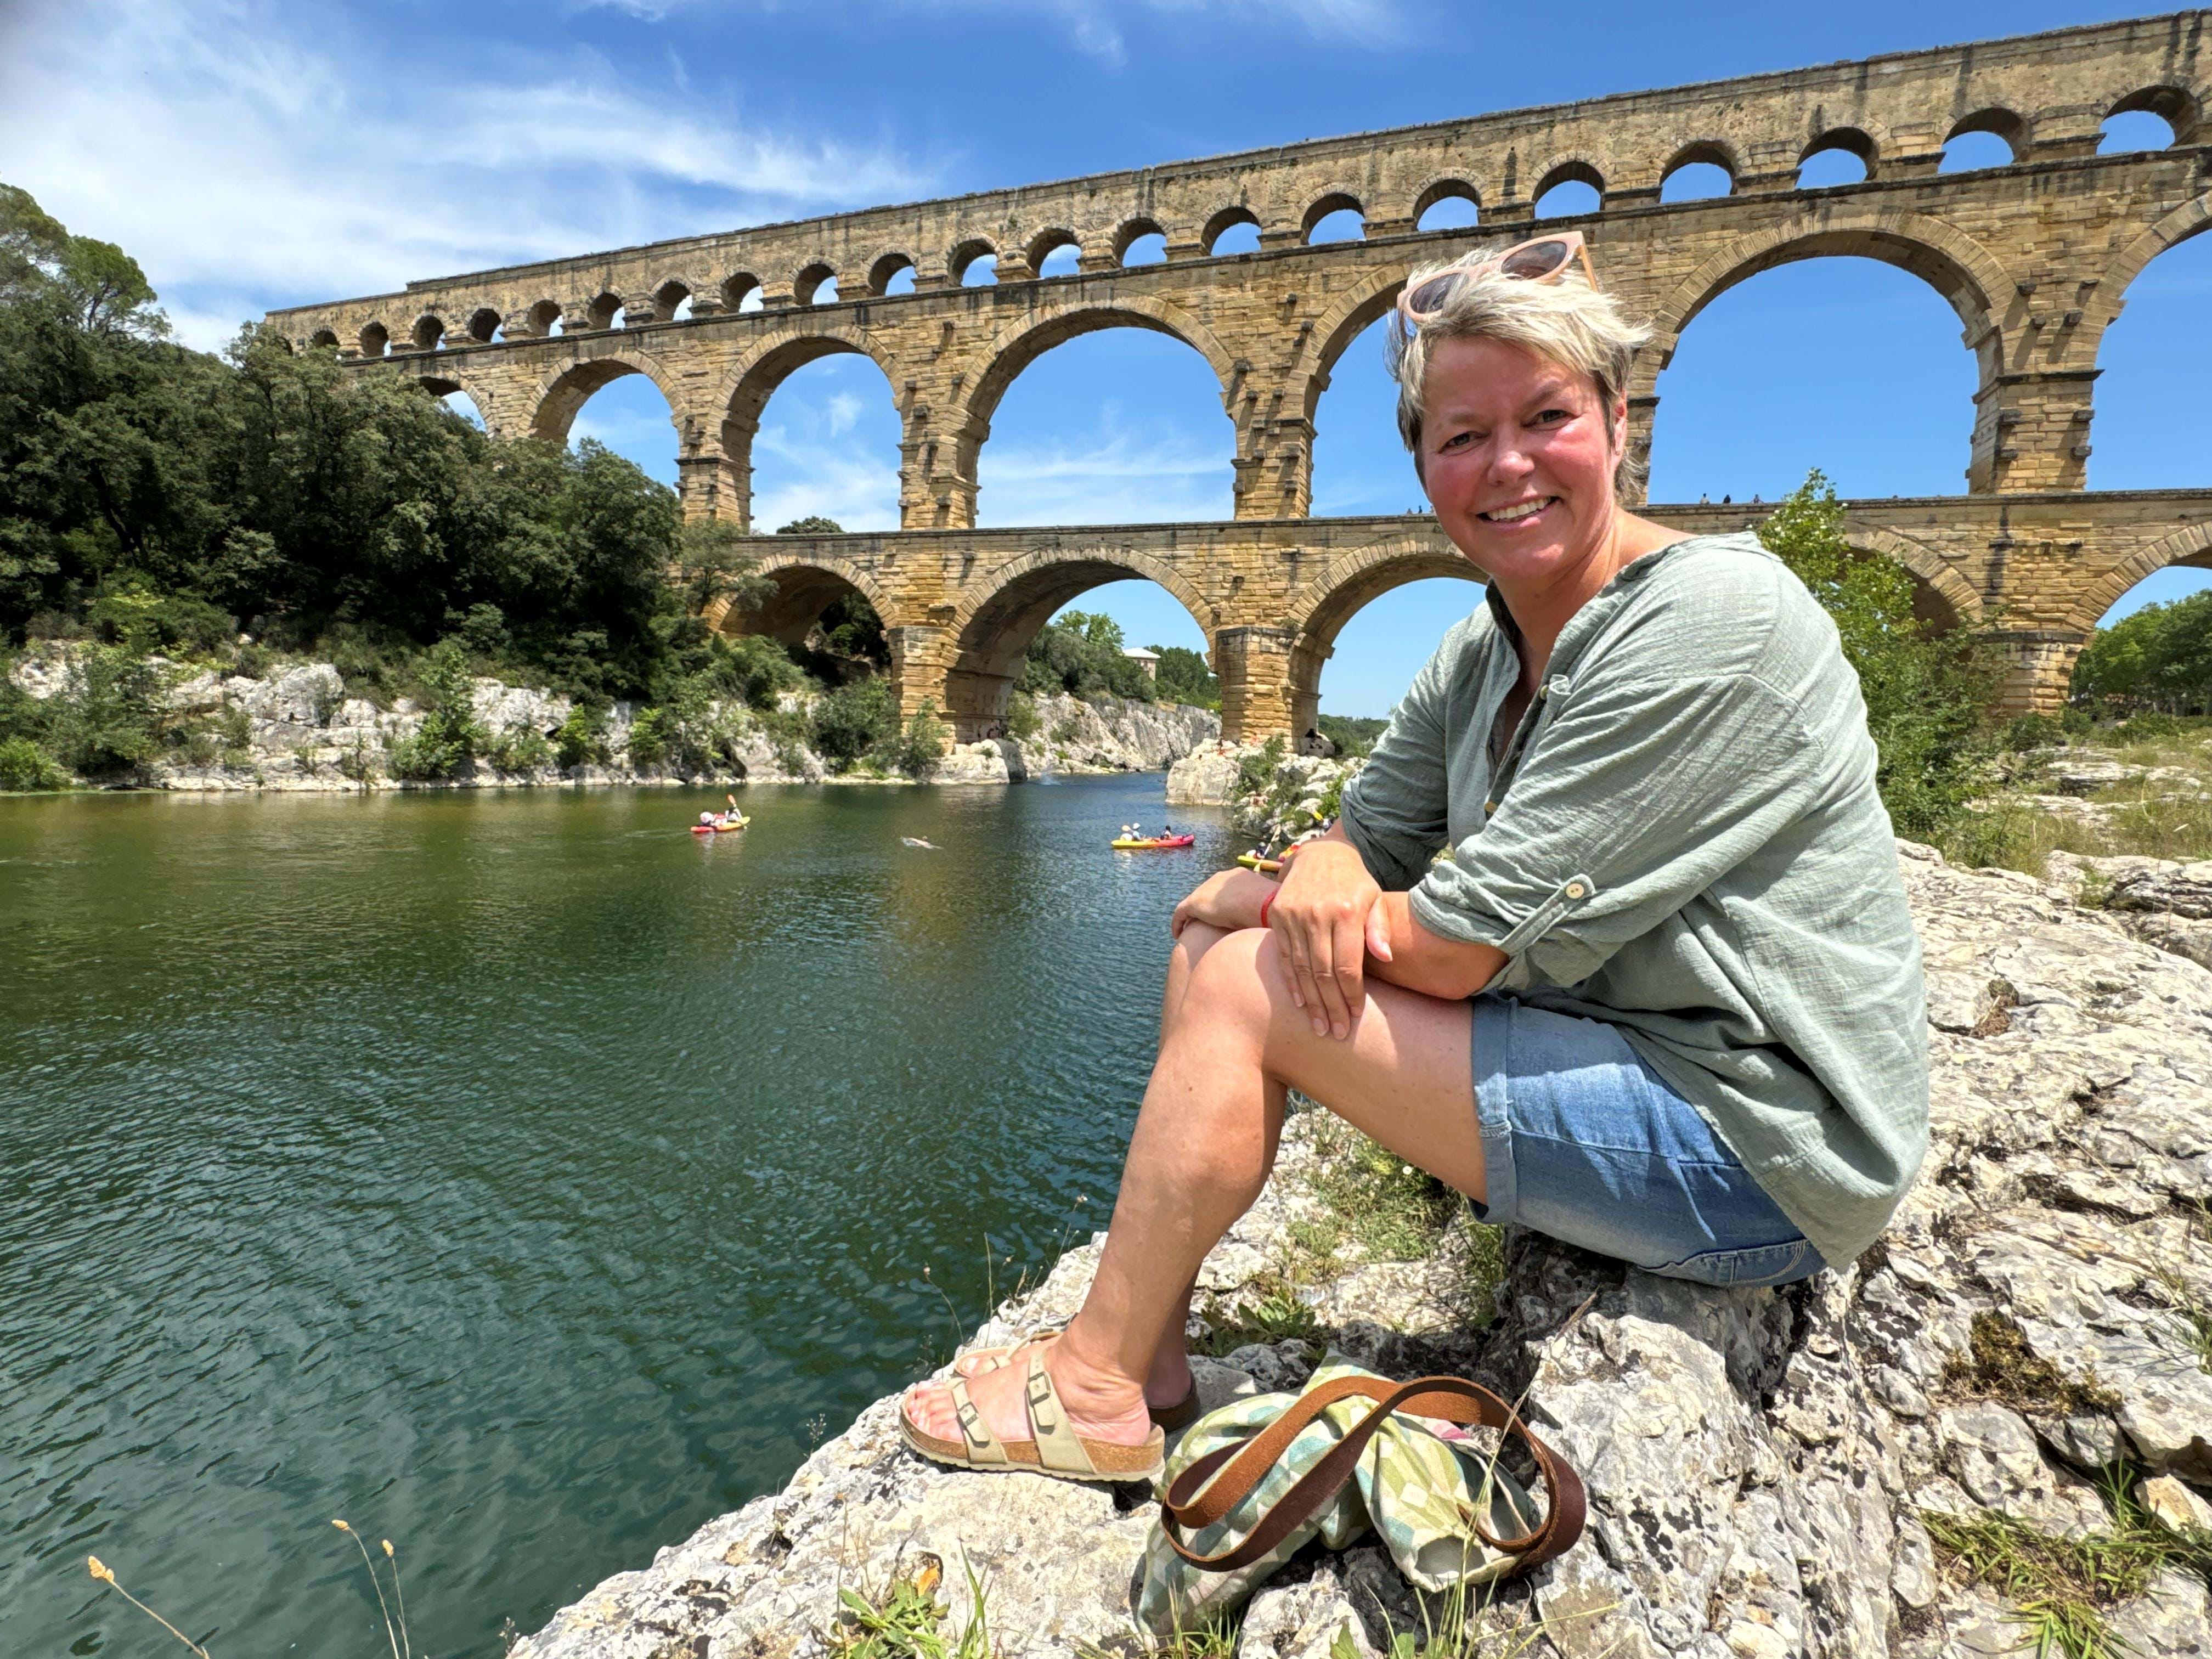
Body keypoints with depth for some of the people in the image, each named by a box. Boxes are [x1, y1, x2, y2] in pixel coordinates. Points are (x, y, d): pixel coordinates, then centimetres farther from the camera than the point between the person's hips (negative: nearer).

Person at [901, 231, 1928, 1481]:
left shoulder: (1711, 621, -22)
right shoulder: (1483, 659, 5)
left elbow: (1448, 947, -25)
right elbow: (1365, 839, 7)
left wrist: (1261, 906, -8)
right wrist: (1322, 867, -18)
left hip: (1754, 1146, -8)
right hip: (1611, 1048, 8)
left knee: (1245, 985, -18)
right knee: (1222, 936, 3)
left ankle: (1094, 1387, 2)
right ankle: (1146, 1335, 11)